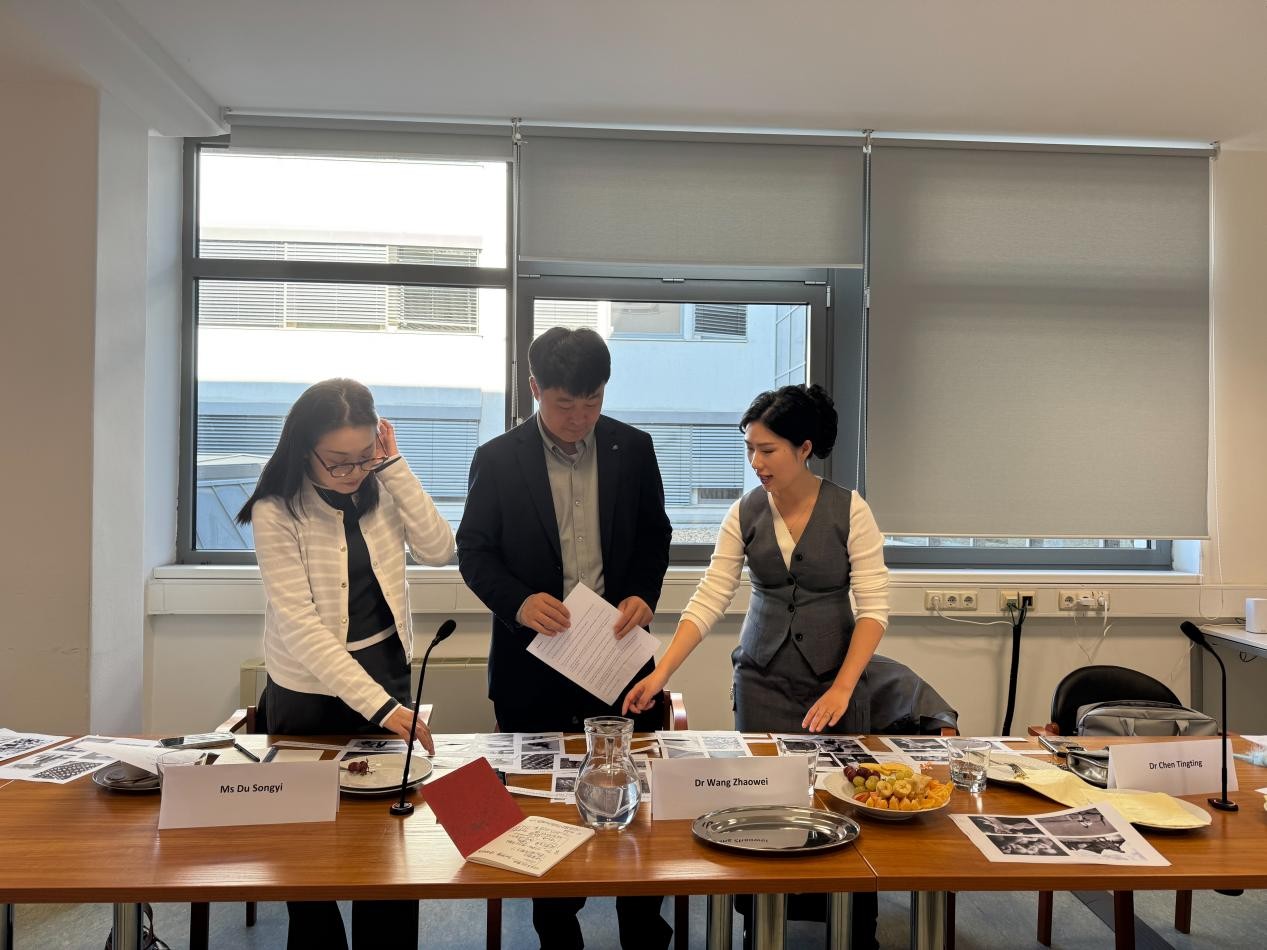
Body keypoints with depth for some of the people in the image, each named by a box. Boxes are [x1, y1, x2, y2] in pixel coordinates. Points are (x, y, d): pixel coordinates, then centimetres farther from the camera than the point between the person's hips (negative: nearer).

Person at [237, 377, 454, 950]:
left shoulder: (380, 490, -4)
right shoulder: (276, 512, -18)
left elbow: (440, 550, -13)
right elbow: (301, 625, -24)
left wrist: (395, 466, -19)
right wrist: (379, 705, -31)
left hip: (387, 675, 4)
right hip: (309, 694, -3)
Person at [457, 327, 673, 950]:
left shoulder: (633, 449, 2)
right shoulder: (497, 459, -3)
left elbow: (655, 534, 10)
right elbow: (474, 550, 1)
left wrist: (643, 594, -8)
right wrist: (518, 601, -17)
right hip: (534, 660, -1)